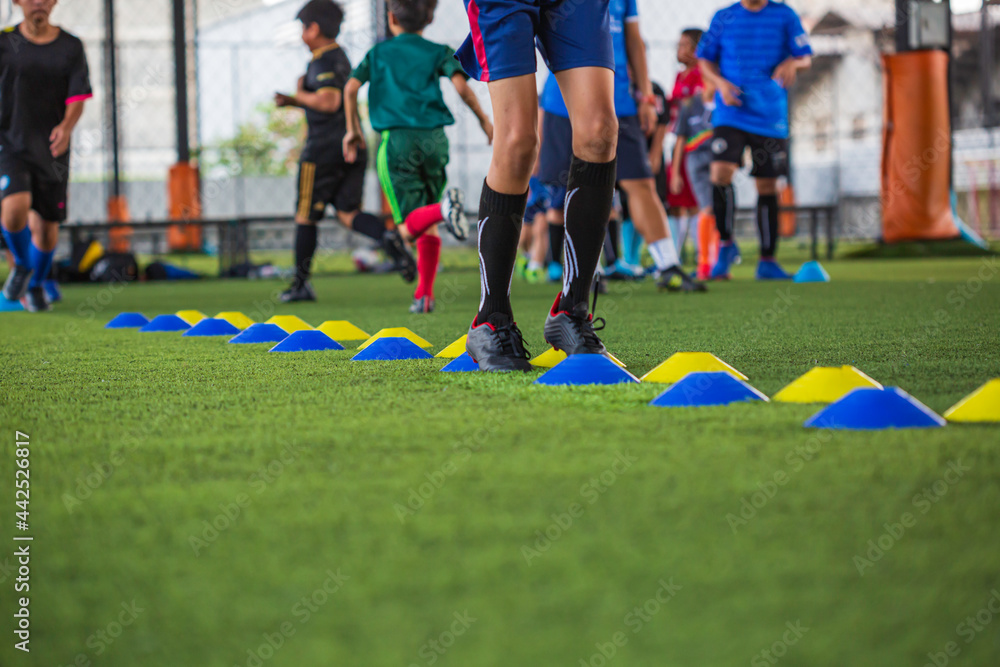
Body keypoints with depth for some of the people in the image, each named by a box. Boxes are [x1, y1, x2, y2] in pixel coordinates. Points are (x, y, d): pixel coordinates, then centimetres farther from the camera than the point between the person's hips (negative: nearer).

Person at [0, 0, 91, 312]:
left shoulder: (70, 47, 2)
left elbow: (77, 99, -4)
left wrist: (66, 128, -23)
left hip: (52, 147, 2)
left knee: (47, 223, 6)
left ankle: (36, 285, 33)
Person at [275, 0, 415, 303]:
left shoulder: (324, 61, -12)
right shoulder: (340, 57, 18)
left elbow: (329, 102, -25)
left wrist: (299, 94, -9)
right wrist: (292, 102, 19)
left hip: (324, 147, -9)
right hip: (352, 145, 9)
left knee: (306, 215, 3)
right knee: (348, 213, 6)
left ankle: (301, 284, 8)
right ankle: (389, 237, -22)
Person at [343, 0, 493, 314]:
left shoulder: (379, 53, 13)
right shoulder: (439, 53, 11)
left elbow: (351, 88, 3)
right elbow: (460, 85, -5)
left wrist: (353, 130, 14)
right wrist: (484, 120, 7)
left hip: (396, 140, -2)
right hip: (434, 138, 2)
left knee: (409, 227, -5)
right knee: (428, 226, 13)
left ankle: (444, 208, -36)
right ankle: (425, 295, 6)